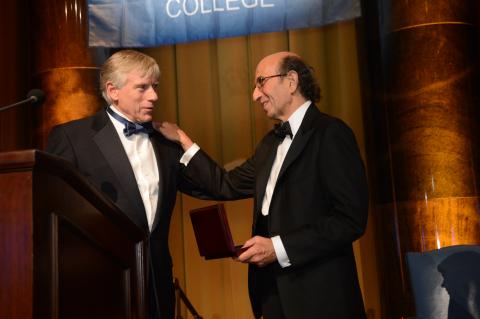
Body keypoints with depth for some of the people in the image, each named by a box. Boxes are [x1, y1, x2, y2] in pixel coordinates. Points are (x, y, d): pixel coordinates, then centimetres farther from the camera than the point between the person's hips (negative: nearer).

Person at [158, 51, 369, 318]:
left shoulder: (330, 133, -11)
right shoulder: (272, 142, 15)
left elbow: (351, 219, -18)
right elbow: (227, 186, 15)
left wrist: (279, 247, -20)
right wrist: (183, 140, 15)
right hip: (274, 289, 8)